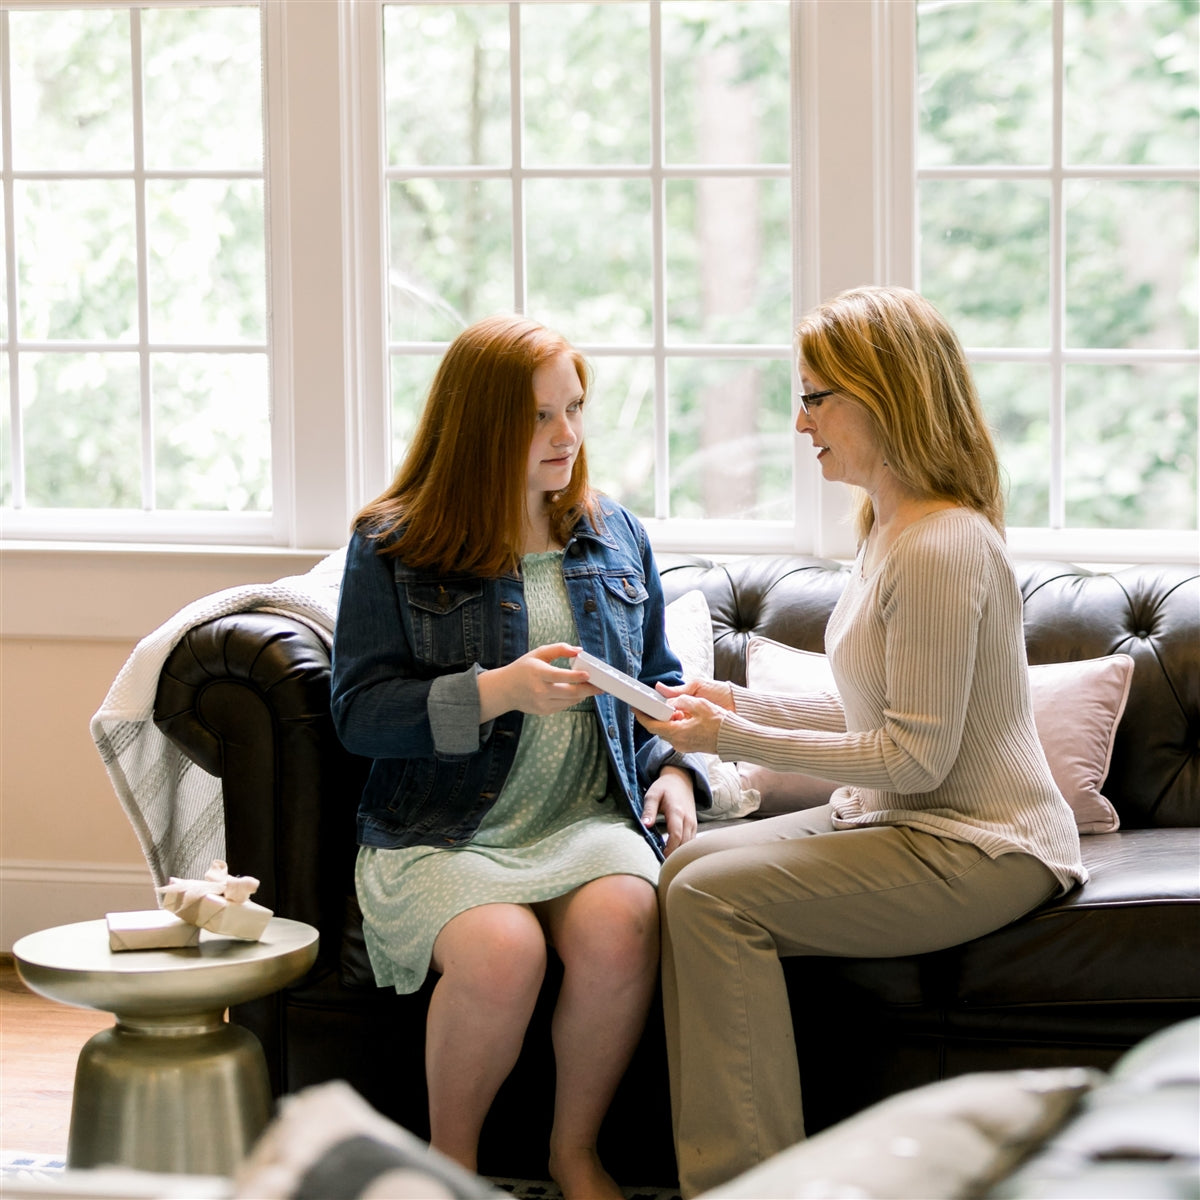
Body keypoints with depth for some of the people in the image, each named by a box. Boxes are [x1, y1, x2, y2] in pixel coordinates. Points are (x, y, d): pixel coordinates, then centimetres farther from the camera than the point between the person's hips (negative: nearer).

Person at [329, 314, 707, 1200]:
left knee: (619, 926, -32)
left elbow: (657, 681, 24)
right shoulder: (392, 547, 2)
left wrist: (674, 768, 3)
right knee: (499, 951, -34)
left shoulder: (613, 533, 15)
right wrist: (496, 693, -18)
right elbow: (359, 711, -5)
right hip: (441, 828, -3)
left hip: (590, 816, 3)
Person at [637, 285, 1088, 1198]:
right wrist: (743, 705, 7)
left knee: (712, 897, -20)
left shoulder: (940, 549, -21)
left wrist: (739, 740, -18)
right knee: (688, 867, 0)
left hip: (976, 849, -10)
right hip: (910, 823, 10)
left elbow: (918, 754, -21)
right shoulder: (891, 529, 12)